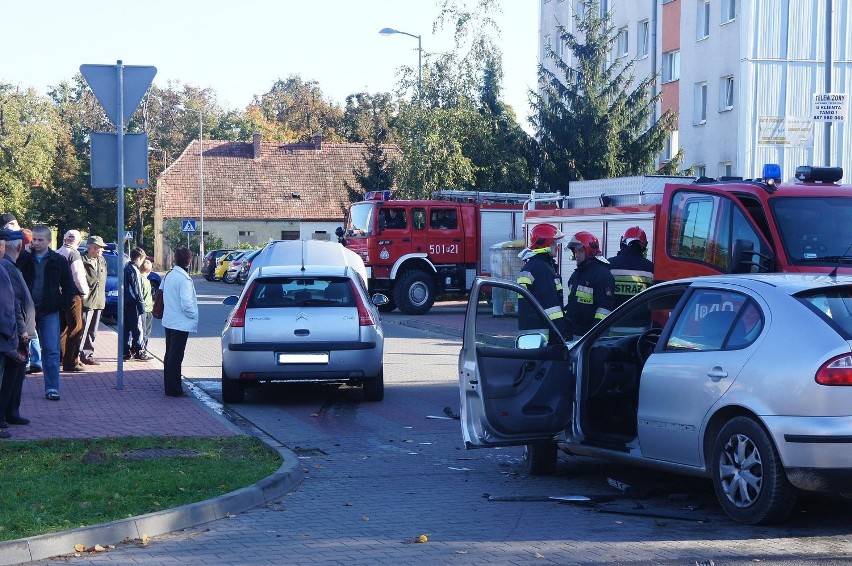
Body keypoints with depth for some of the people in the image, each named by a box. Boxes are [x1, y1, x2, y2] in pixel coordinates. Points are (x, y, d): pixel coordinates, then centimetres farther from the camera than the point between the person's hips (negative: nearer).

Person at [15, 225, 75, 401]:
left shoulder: (59, 261, 1)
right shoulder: (23, 259, 0)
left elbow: (69, 288, 4)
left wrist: (59, 305, -4)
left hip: (49, 313, -1)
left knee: (51, 351, -3)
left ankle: (52, 388, 2)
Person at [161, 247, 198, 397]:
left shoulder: (168, 276, 8)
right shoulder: (184, 279, -19)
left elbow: (164, 297, 16)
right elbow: (186, 303, -22)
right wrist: (194, 316, -8)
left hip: (169, 321, 9)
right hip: (180, 323, -9)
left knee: (170, 355, 16)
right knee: (176, 357, -5)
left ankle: (168, 385, 23)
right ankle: (174, 389, -1)